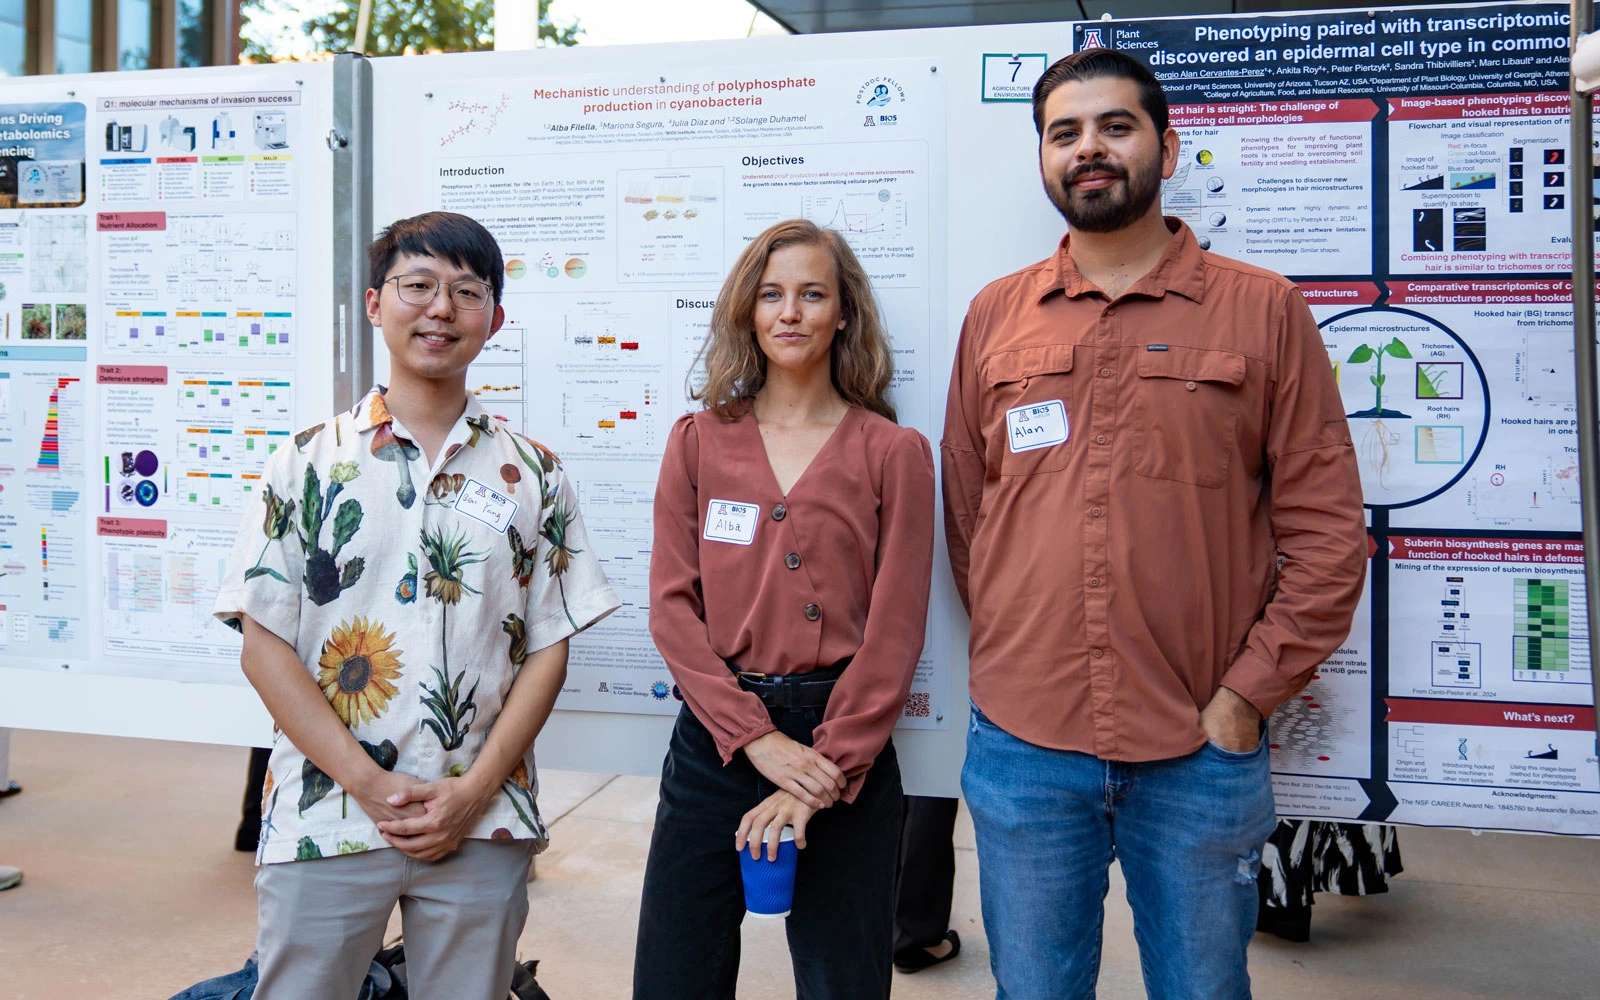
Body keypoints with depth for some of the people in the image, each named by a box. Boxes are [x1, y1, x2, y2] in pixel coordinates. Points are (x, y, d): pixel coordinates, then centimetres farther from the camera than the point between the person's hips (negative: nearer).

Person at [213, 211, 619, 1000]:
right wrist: (369, 784, -10)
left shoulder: (531, 476, 4)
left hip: (481, 829, 1)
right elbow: (264, 647, -2)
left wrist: (474, 792, -8)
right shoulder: (310, 462, 1)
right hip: (324, 820, -1)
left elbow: (548, 649, 3)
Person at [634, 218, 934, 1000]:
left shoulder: (894, 453, -1)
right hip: (716, 737, 2)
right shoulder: (698, 442, 5)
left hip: (845, 743, -1)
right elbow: (673, 605, -1)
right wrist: (758, 738, -12)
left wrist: (825, 772, -13)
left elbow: (895, 629, -5)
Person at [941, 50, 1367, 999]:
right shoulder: (995, 315, 6)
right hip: (1021, 744, 2)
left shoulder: (1264, 309, -1)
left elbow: (1328, 529, -2)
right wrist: (1012, 660, 6)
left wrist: (1247, 693, -7)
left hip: (1202, 753, -1)